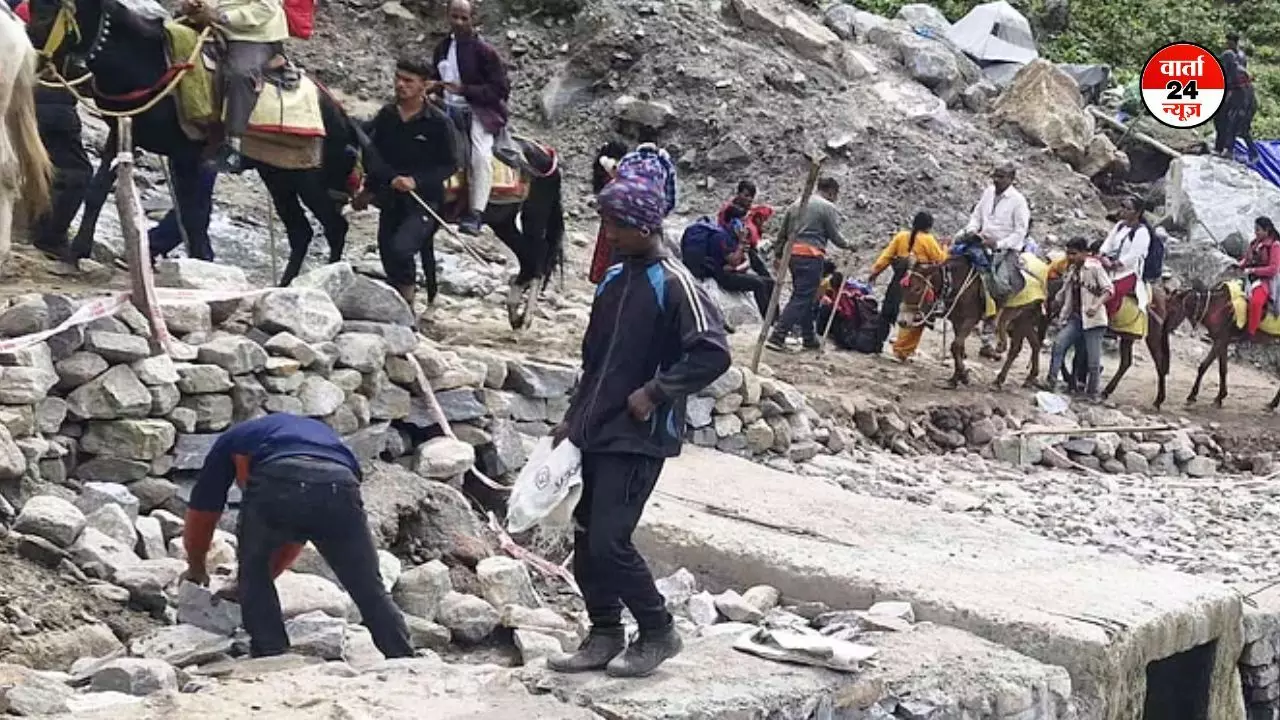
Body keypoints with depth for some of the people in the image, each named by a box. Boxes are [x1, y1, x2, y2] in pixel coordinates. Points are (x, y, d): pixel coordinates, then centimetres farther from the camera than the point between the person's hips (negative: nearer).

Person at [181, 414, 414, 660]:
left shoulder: (231, 440, 36)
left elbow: (200, 519, 39)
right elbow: (295, 537, 48)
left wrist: (197, 570, 55)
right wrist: (270, 573, 59)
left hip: (277, 484, -3)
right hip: (340, 486, 3)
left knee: (253, 571, 22)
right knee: (370, 590, 15)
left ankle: (273, 658, 14)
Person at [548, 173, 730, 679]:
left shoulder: (673, 284, -13)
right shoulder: (613, 280, 12)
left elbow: (713, 354, -21)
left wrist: (655, 392, -19)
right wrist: (573, 418, 16)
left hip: (639, 437, -8)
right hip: (595, 434, 8)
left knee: (609, 542, -10)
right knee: (586, 541, 9)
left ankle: (658, 633, 8)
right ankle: (605, 635, 22)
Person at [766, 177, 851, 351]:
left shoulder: (796, 205, 17)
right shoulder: (829, 208, -4)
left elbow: (781, 234, 17)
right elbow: (835, 237, -3)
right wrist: (847, 245, 16)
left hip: (793, 254, 8)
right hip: (811, 256, -8)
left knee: (804, 297, 17)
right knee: (801, 299, -7)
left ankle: (809, 338, 23)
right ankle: (777, 337, -15)